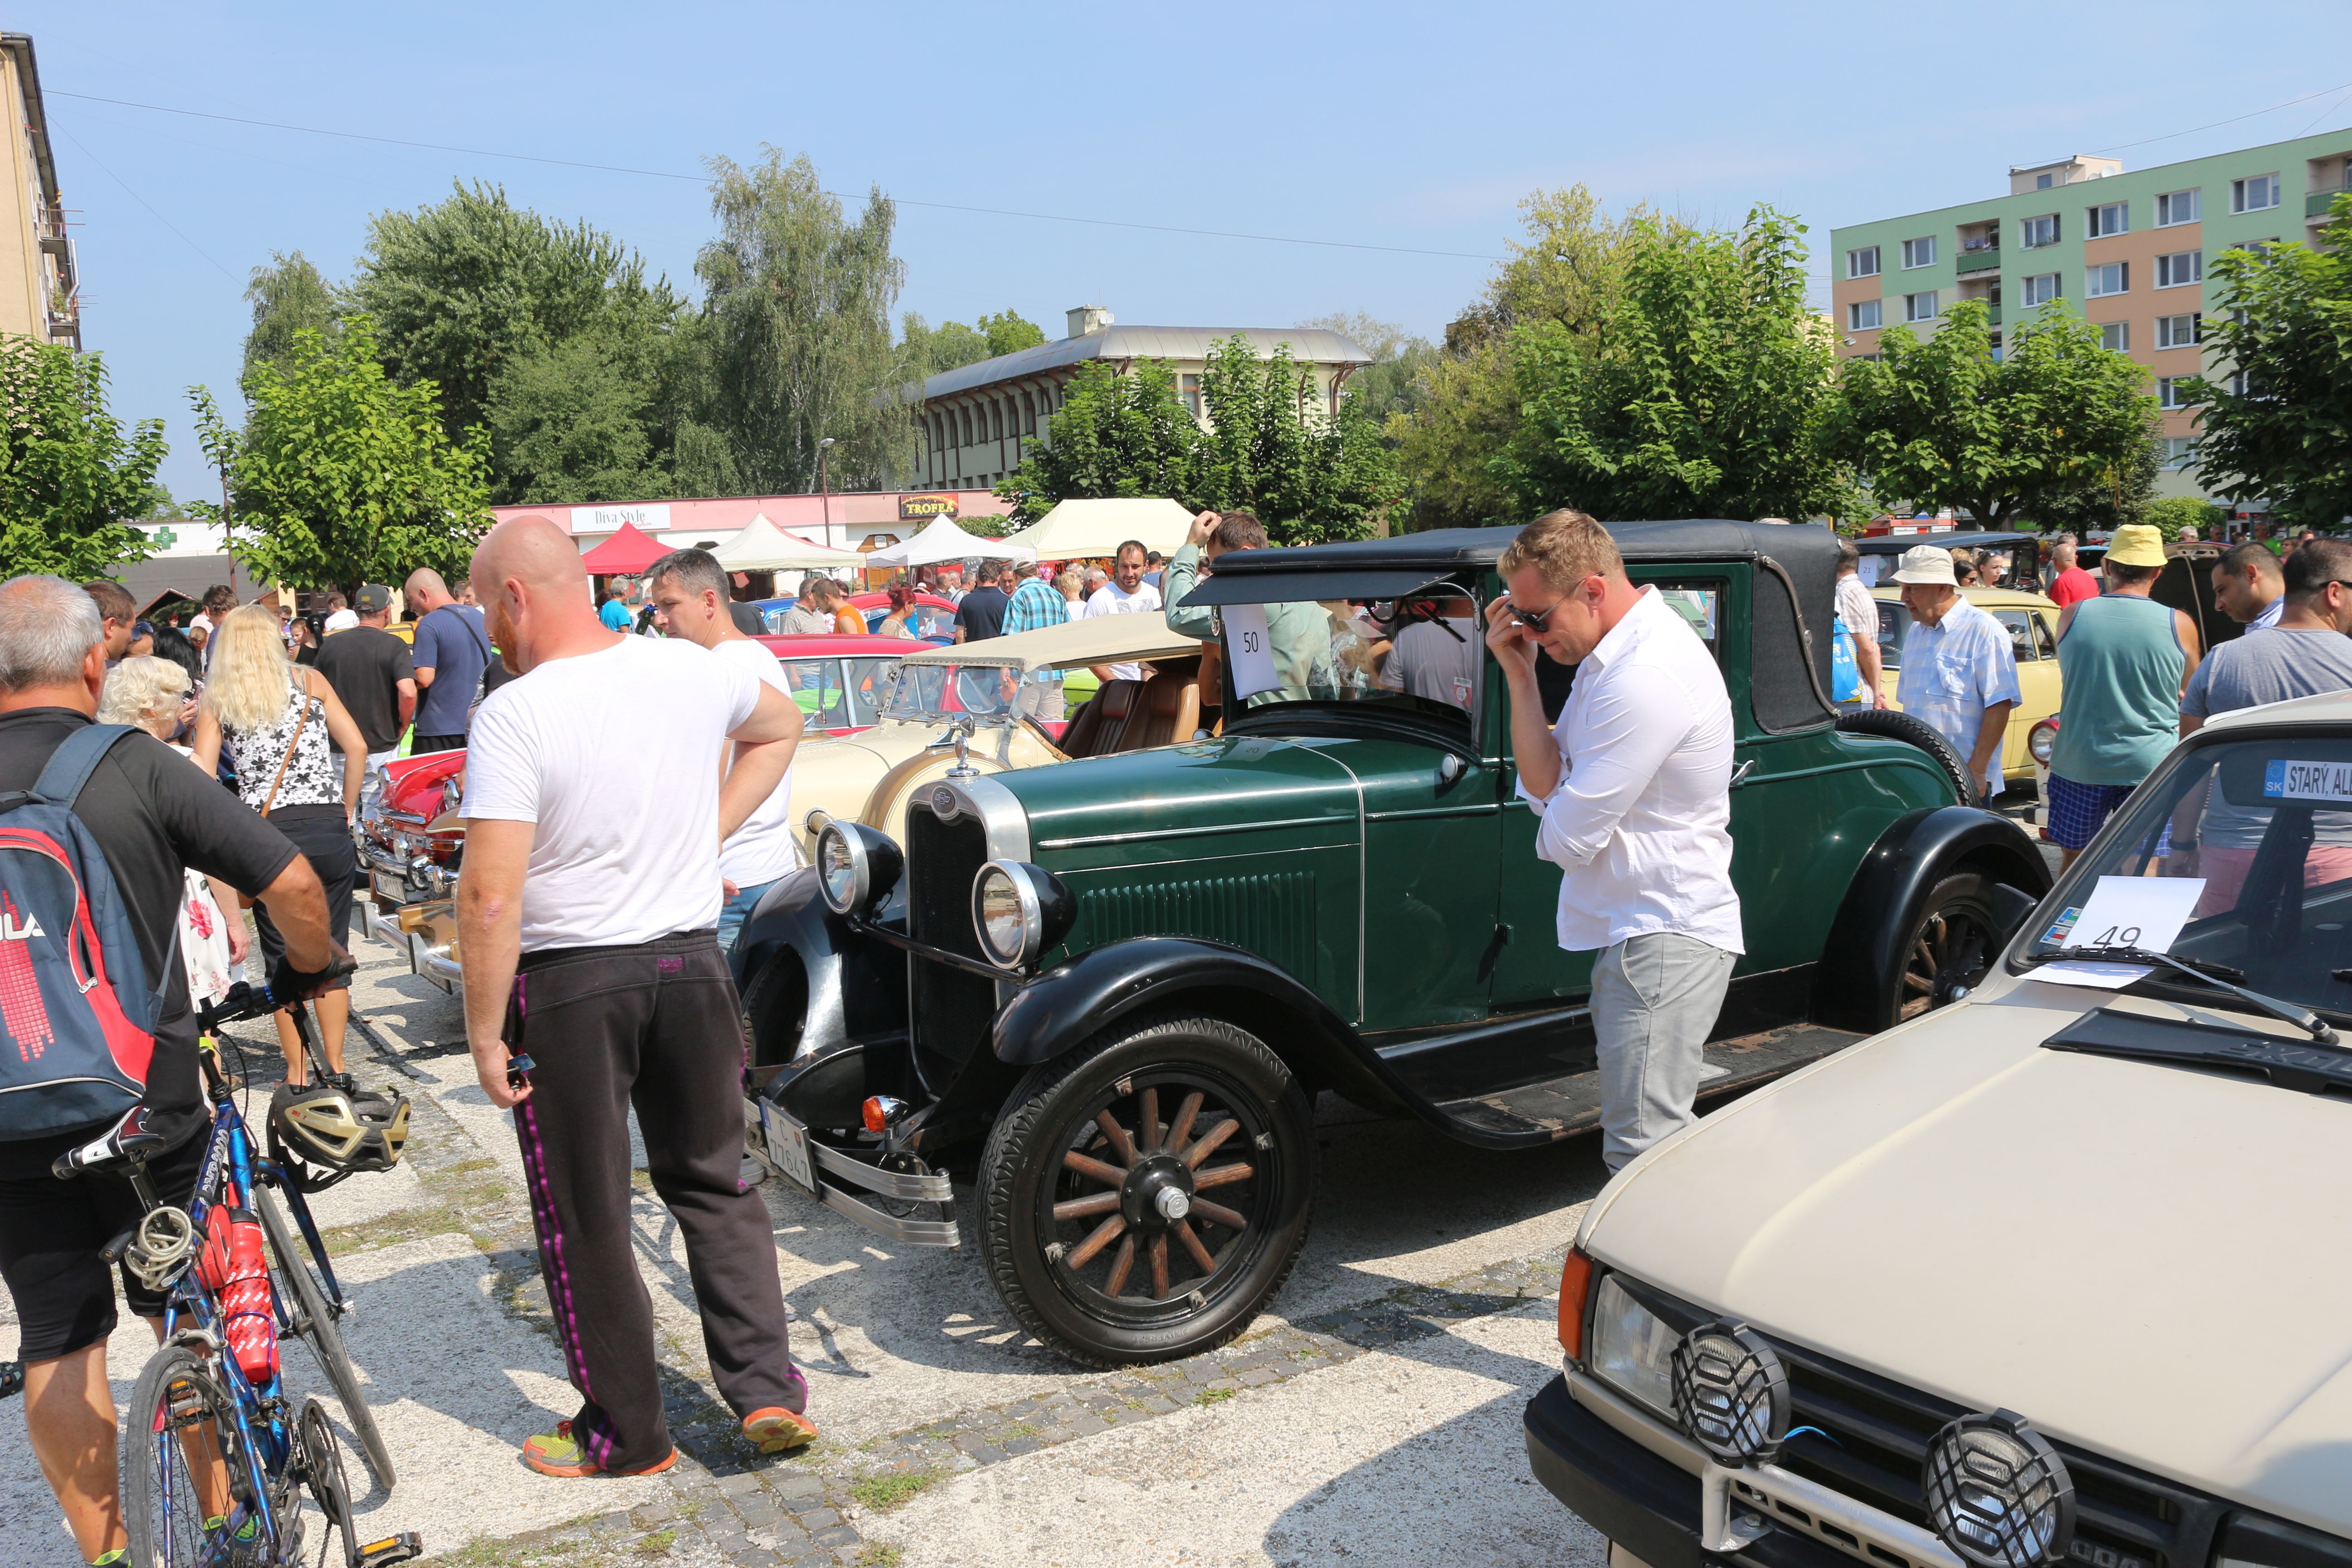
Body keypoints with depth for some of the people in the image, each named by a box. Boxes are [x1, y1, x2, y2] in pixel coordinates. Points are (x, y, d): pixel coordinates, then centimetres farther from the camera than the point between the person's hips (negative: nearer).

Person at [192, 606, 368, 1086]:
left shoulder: (215, 700, 6)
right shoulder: (310, 681, 7)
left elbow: (203, 776, -4)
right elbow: (356, 747, 0)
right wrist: (346, 809, 8)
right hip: (328, 829, 1)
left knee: (283, 955, 10)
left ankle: (298, 1073, 16)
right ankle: (336, 1065, 16)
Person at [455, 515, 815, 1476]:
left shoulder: (515, 714, -18)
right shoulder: (691, 669, 0)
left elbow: (490, 895, -22)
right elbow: (780, 726, 21)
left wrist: (485, 1032, -12)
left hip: (567, 983, -5)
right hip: (691, 960, 5)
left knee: (586, 1217, 12)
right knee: (714, 1182, 20)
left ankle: (625, 1435, 25)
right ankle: (768, 1388, 17)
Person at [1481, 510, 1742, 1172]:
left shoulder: (1648, 677, -22)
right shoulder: (1611, 654, 11)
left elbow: (1566, 837, -19)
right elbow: (1547, 783, 6)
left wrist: (1553, 825, 4)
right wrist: (1520, 673, 0)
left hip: (1663, 940, -10)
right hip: (1636, 929, 10)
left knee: (1644, 1154, -9)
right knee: (1640, 1143, 16)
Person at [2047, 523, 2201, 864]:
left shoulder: (2071, 617, -3)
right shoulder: (2179, 625, -7)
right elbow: (2189, 696, 10)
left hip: (2079, 762, 1)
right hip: (2151, 764, -1)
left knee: (2075, 860, 14)